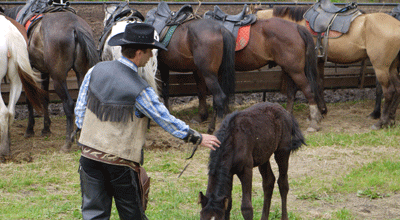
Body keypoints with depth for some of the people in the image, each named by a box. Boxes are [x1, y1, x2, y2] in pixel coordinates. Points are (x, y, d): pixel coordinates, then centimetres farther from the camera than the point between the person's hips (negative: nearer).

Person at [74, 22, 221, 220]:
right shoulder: (139, 91, -15)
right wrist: (199, 138, 4)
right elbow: (167, 121, -7)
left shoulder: (95, 71, -1)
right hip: (121, 161, -4)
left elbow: (80, 109, 5)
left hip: (90, 154, 4)